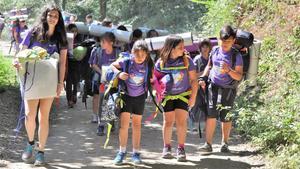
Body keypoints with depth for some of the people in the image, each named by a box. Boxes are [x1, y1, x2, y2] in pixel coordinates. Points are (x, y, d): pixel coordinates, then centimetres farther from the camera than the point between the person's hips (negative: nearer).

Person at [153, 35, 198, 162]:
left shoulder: (186, 60, -14)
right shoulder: (161, 62, -12)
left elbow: (193, 80, -7)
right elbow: (155, 78, 2)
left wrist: (193, 97, -9)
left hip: (183, 95, -1)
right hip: (167, 96, 1)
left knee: (181, 121, -6)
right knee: (168, 122, 7)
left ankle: (181, 149, 3)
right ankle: (167, 147, 23)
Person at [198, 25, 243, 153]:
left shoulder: (236, 56, -10)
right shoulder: (215, 51, 1)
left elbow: (239, 76, -11)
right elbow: (209, 65, 18)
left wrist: (228, 70, -28)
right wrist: (203, 77, 4)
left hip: (228, 90, -2)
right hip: (214, 87, 2)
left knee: (225, 118, 5)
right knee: (211, 116, -4)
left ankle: (224, 143, 22)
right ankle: (208, 144, -1)